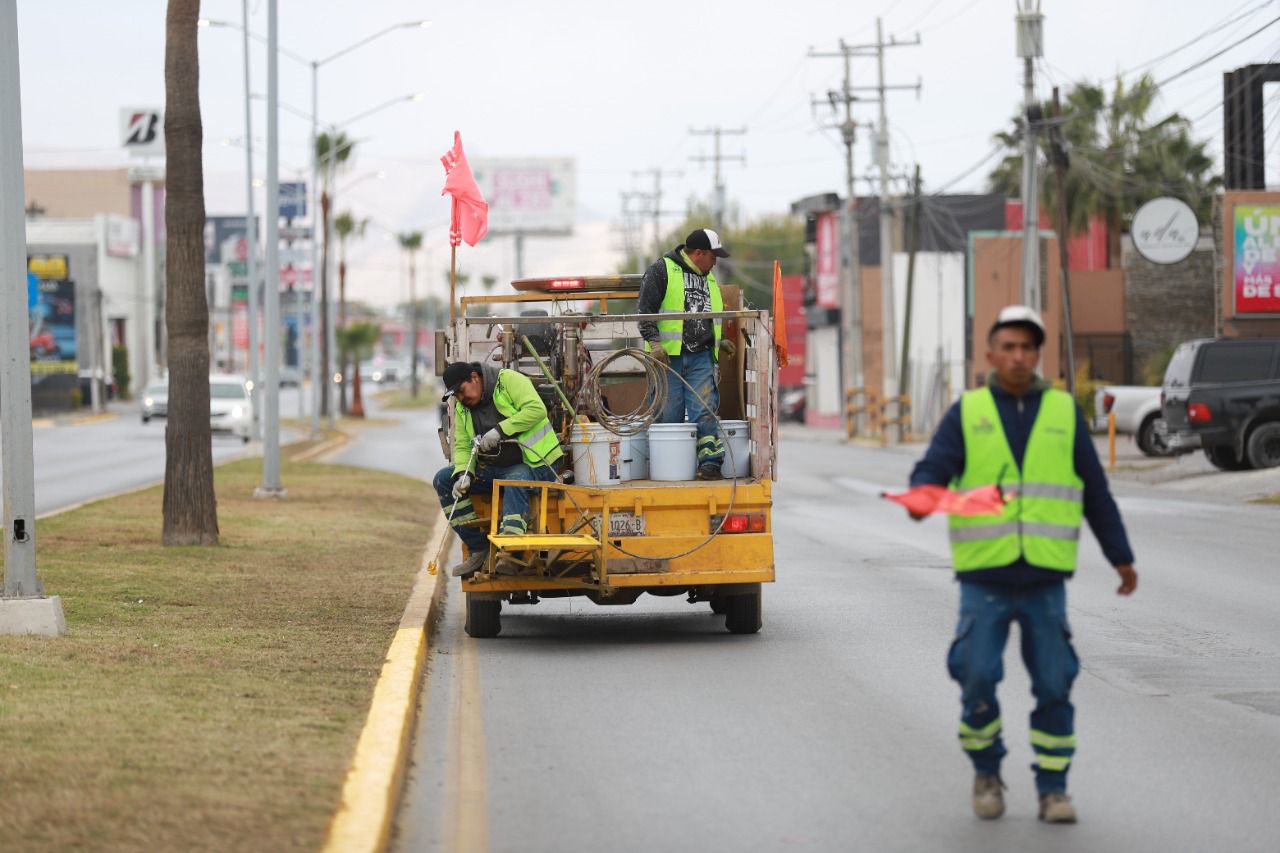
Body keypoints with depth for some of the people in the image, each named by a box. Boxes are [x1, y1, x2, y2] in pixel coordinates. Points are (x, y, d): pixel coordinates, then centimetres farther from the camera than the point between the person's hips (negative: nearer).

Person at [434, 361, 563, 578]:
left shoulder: (509, 381, -11)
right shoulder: (462, 408, 9)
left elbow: (536, 409, -23)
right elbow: (462, 446, 5)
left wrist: (500, 430, -26)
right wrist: (463, 474, -16)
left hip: (531, 463, -7)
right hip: (492, 468, 7)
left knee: (515, 482, -40)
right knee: (443, 479, -3)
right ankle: (477, 548, -5)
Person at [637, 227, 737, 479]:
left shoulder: (708, 278, 21)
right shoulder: (662, 270, -1)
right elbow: (645, 309, -7)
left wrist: (719, 342, 25)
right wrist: (654, 342, -17)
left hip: (700, 357, 5)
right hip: (668, 356, -5)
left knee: (704, 411, -9)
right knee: (669, 414, -1)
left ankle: (710, 462, -12)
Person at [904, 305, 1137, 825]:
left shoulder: (1063, 413, 8)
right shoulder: (967, 414, 5)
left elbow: (1095, 493, 12)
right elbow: (933, 471, -5)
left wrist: (1121, 557, 13)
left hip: (1044, 581, 1)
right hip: (983, 580, -1)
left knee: (1053, 686, -2)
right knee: (978, 681, -10)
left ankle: (1053, 790, 10)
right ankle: (986, 773, 13)